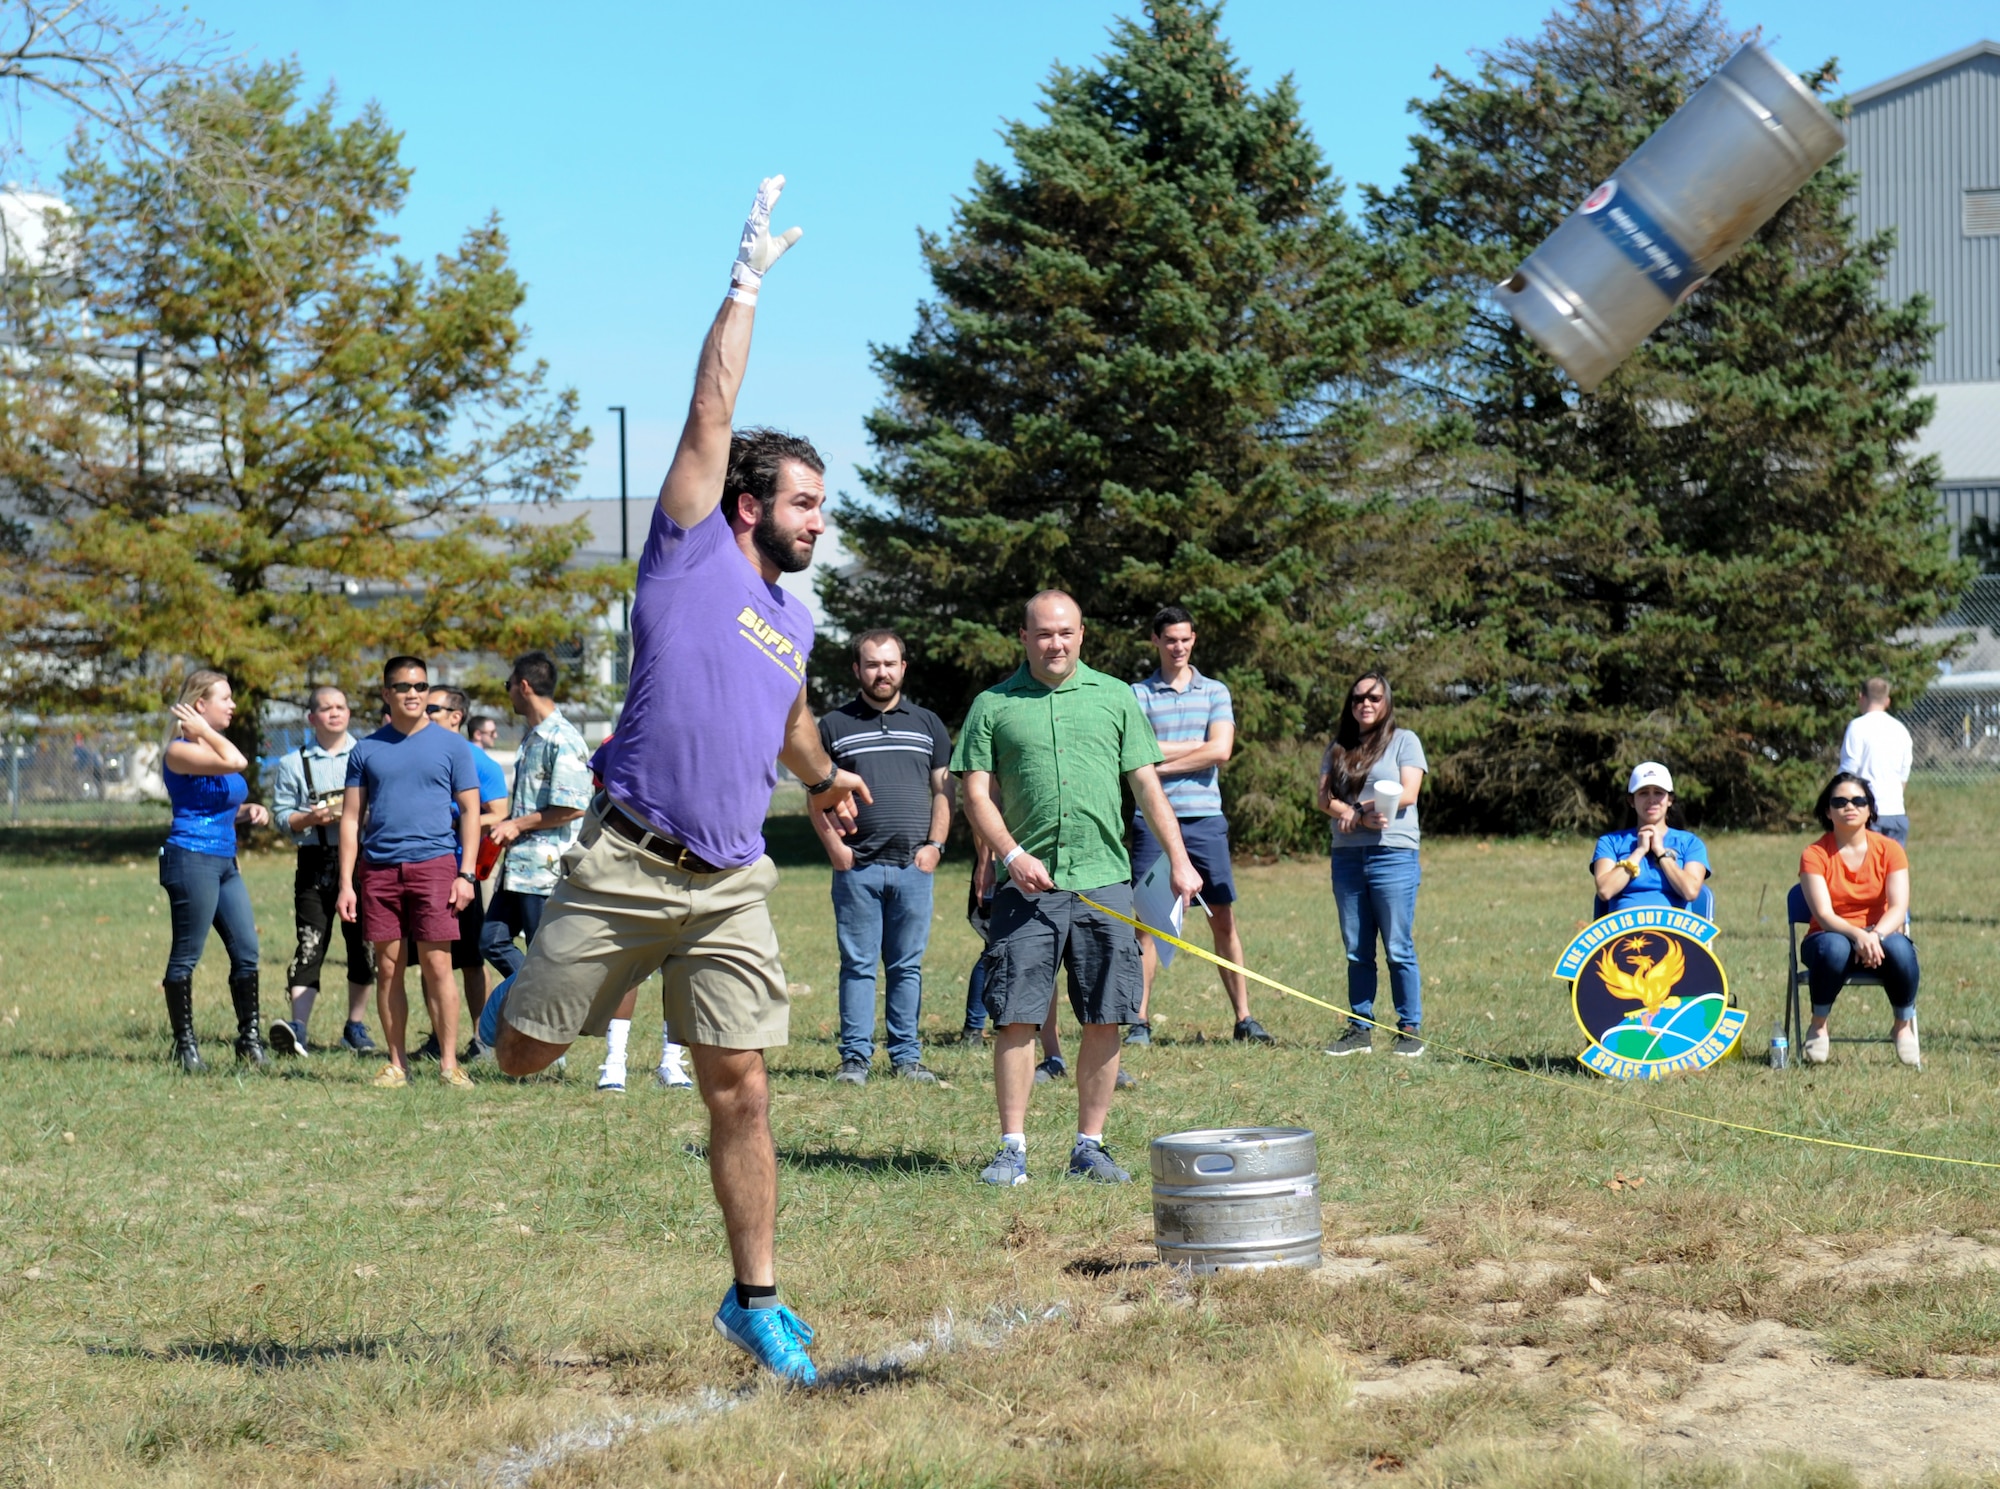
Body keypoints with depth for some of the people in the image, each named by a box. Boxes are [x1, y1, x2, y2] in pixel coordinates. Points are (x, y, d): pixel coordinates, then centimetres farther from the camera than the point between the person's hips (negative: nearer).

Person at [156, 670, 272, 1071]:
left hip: (225, 862, 9)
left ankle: (249, 1040, 12)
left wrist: (250, 810, 10)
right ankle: (185, 1045, 5)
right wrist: (203, 731, -14)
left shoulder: (213, 746, 17)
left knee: (247, 951, 5)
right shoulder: (180, 751, -11)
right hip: (192, 858, -9)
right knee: (186, 956, -1)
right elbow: (235, 762, -27)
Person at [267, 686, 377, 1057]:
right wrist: (311, 818, -13)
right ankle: (298, 1024, -20)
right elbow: (282, 814, 5)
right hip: (316, 861, -1)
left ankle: (355, 1025, 17)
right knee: (311, 943, -10)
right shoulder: (294, 763, 10)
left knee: (362, 943, 5)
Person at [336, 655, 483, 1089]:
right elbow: (351, 818, 11)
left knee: (436, 966, -7)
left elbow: (470, 812, 6)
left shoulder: (450, 746, 6)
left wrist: (466, 874, -4)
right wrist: (346, 883, 4)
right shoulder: (366, 751, 11)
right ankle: (397, 1063, 12)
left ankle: (449, 1063, -3)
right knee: (388, 968, 5)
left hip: (433, 864, -2)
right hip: (379, 870, 2)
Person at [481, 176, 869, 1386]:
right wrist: (749, 281, -3)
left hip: (732, 886, 4)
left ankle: (758, 1300, 4)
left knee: (741, 1088, -3)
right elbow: (713, 413, -5)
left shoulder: (796, 617, 17)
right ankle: (528, 992, 40)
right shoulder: (693, 555, 0)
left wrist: (824, 775, 21)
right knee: (522, 1056, 3)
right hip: (626, 866, -4)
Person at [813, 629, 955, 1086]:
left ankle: (906, 1056, 9)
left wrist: (935, 845, 1)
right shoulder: (834, 726, 8)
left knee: (908, 966, 4)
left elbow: (943, 790, 14)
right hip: (856, 866, -1)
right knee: (858, 965, -1)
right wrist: (834, 846, -5)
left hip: (913, 865, 1)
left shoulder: (927, 724, 13)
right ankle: (855, 1056, 2)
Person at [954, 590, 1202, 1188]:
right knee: (1015, 1019, -6)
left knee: (1103, 1020, 1)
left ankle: (1089, 1145, 10)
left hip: (1103, 879, 2)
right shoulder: (993, 706, 7)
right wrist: (1012, 854, -11)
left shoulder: (1115, 698, 12)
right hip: (1027, 885, -2)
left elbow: (1146, 784, 12)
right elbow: (976, 793, 3)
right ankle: (1013, 1149, 0)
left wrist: (1178, 857, 4)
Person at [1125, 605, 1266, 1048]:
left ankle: (1244, 1017, 8)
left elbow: (1220, 751, -4)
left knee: (1223, 921, 3)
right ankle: (1140, 1022, 1)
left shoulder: (1215, 692, 10)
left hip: (1205, 819, 1)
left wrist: (1162, 762, -5)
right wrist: (1199, 747, -4)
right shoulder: (1137, 695, 5)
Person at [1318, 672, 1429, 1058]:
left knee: (1398, 950, -5)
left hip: (1393, 856, -4)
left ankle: (1410, 1030, -1)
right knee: (1357, 951, 6)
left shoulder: (1404, 741, 5)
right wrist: (1361, 816, -12)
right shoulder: (1338, 748, 17)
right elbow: (1325, 798, 6)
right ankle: (1360, 1030, 10)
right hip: (1347, 857, 4)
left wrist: (1352, 810, -8)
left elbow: (1407, 793, -7)